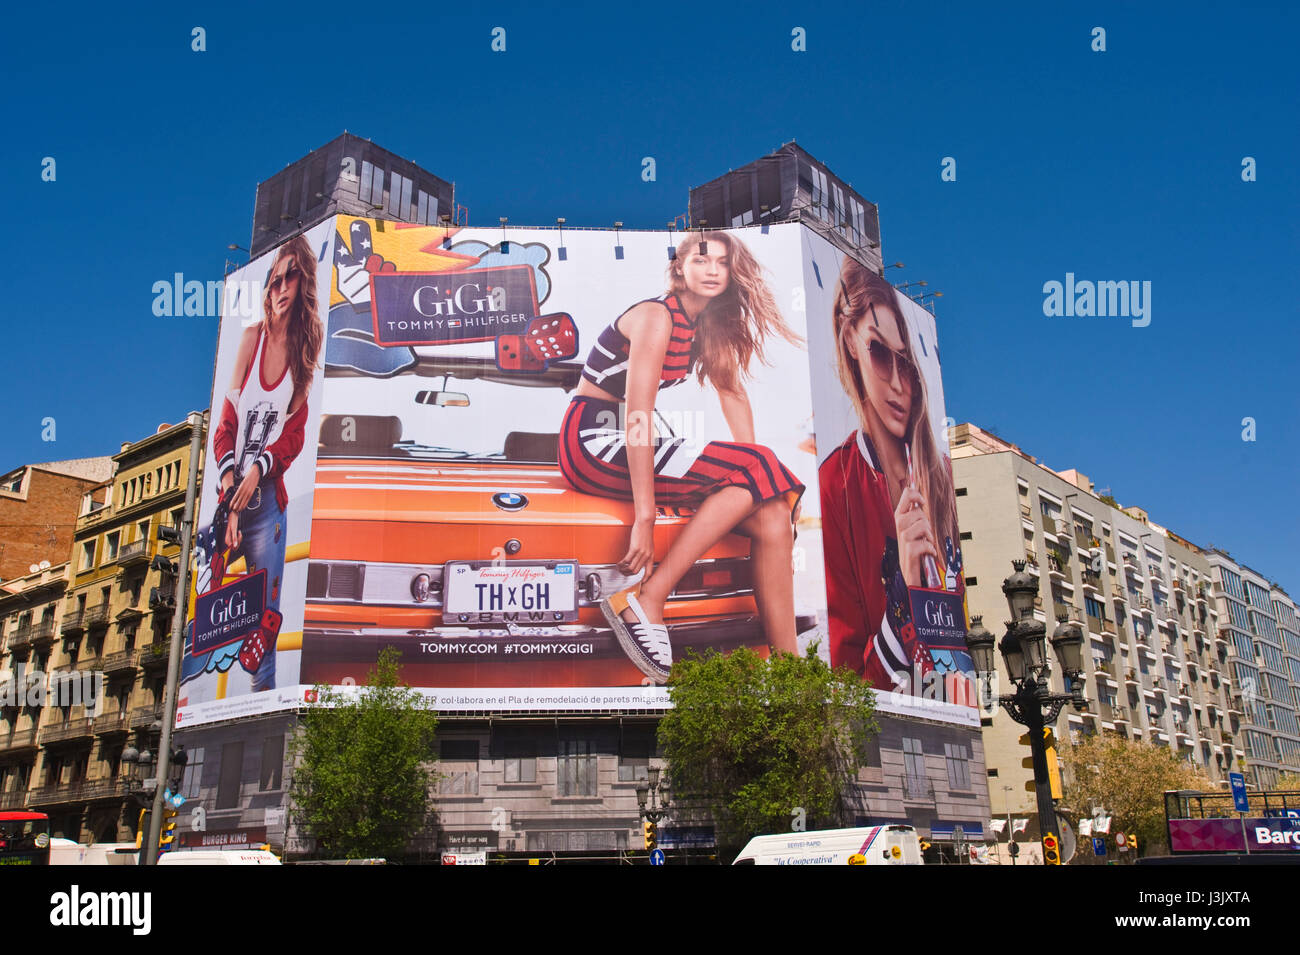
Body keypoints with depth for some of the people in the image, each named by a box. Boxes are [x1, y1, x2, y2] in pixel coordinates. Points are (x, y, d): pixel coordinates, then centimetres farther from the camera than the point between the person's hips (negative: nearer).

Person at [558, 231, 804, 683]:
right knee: (748, 475, -23)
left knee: (771, 516, -10)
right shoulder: (655, 317, -14)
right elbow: (637, 413, -22)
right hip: (593, 442, -8)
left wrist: (755, 466, -3)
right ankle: (645, 600, -24)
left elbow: (733, 391, 13)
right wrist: (645, 517, -28)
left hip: (630, 444, 8)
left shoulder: (708, 327, 13)